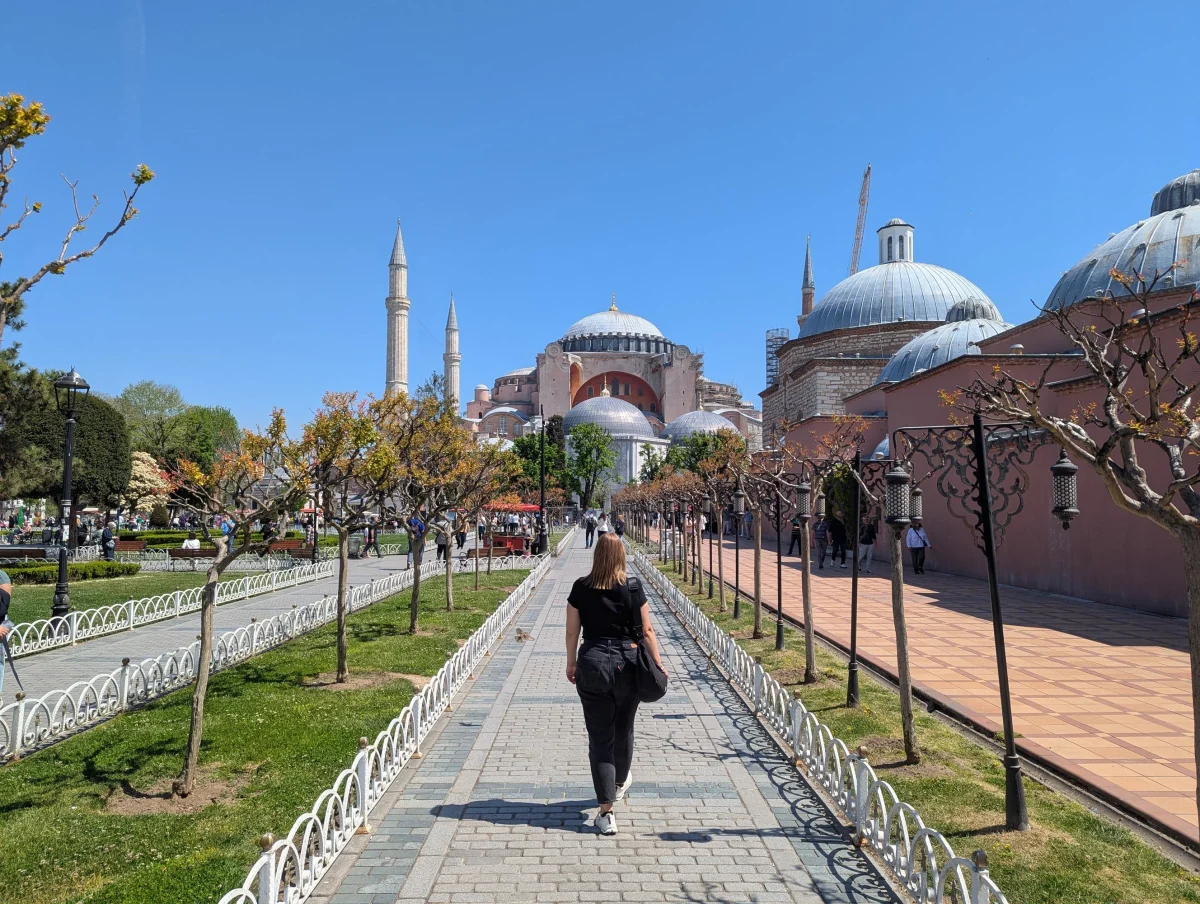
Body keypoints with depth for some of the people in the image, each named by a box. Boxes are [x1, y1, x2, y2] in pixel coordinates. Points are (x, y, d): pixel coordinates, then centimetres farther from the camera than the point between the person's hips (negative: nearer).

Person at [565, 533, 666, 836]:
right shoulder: (633, 588, -6)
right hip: (627, 663, 1)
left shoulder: (581, 588, -4)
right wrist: (658, 663, 7)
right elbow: (647, 631, -4)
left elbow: (572, 631, 2)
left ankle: (606, 812, 2)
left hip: (592, 664, -1)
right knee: (623, 730, 22)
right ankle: (620, 782, 48)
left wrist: (571, 663, 15)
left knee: (600, 737, 4)